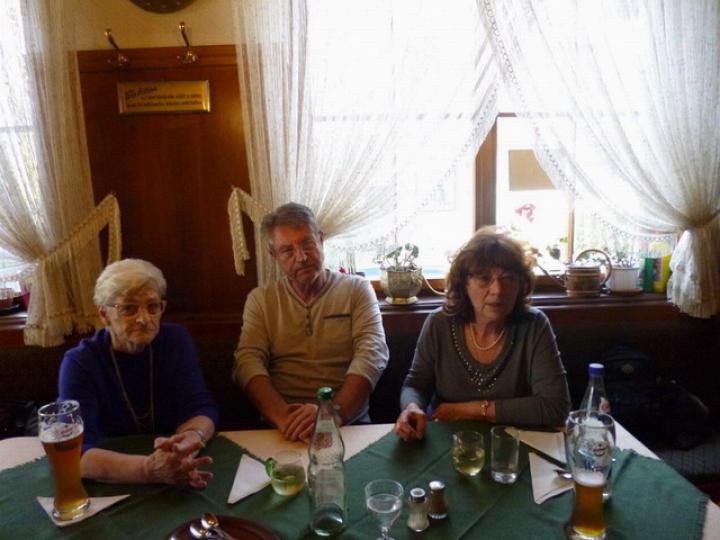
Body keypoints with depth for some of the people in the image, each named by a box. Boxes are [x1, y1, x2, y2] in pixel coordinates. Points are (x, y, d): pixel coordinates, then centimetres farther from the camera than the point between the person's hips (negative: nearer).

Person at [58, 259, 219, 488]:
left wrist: (188, 440, -30)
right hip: (111, 486, -2)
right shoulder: (80, 362, -10)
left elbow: (200, 408, -8)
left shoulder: (176, 340, -2)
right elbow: (77, 453, -21)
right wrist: (148, 470, -37)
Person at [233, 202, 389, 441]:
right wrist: (282, 416, -19)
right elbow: (249, 361, -2)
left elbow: (371, 355, -7)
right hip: (281, 429, 0)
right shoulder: (260, 298, 10)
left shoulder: (357, 290, 6)